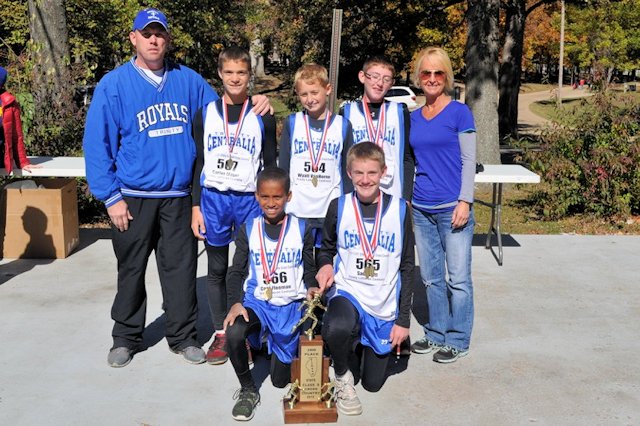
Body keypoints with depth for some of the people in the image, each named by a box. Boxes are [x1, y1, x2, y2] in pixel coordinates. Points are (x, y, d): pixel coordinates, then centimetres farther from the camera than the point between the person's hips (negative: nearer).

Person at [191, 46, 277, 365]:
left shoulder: (263, 117, 3)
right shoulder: (205, 115, 6)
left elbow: (270, 166, 5)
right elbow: (198, 163, 7)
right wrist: (196, 207, 1)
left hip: (250, 201, -1)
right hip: (213, 199, 1)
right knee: (217, 270, 8)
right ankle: (220, 333, 18)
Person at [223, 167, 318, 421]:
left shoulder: (301, 229, 0)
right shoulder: (248, 230, 2)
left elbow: (309, 269, 6)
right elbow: (236, 271, 2)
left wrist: (311, 288, -16)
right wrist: (235, 303, -15)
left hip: (291, 305, 0)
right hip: (257, 302, 1)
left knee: (280, 379, 4)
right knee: (233, 334, -33)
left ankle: (282, 346, 40)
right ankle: (248, 390, -7)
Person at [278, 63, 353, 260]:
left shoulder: (342, 126, 4)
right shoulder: (292, 123, 4)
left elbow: (348, 171, 7)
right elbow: (283, 168, 7)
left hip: (332, 212, 0)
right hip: (296, 210, 0)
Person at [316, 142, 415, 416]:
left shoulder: (399, 209, -6)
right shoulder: (339, 207, -5)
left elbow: (407, 267, -1)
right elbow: (326, 248, 12)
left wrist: (403, 320, -4)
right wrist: (325, 264, -13)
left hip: (385, 305, 1)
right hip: (347, 292, -1)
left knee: (373, 383, 10)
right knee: (337, 329, -38)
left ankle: (366, 345, 44)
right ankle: (342, 377, -4)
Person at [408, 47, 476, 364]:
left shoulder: (459, 112, -3)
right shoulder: (413, 118, 11)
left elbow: (469, 160, -6)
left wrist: (465, 201, -13)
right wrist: (406, 197, 15)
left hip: (452, 207, -5)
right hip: (421, 209, 5)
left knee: (457, 278, 1)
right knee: (430, 277, 13)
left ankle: (458, 341, 13)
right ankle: (436, 334, 25)